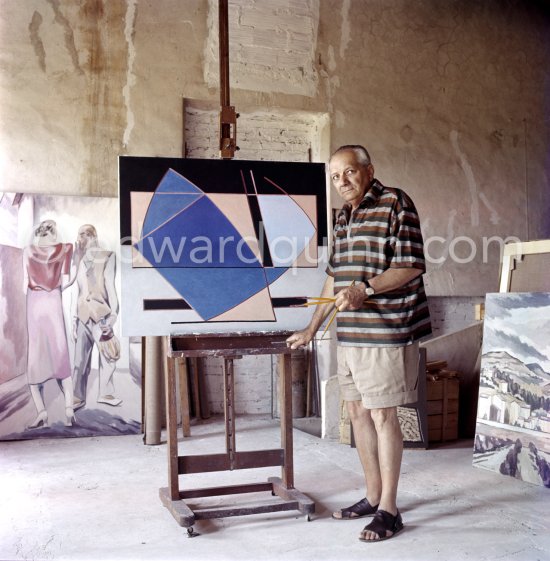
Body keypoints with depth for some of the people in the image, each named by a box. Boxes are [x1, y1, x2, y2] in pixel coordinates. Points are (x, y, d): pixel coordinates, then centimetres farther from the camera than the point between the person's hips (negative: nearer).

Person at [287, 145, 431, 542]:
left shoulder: (395, 203, -6)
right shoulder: (344, 216, 17)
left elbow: (412, 266, -13)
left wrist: (365, 289, -24)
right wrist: (312, 330, 21)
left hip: (386, 332, -8)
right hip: (350, 334, 8)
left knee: (383, 416, -3)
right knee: (358, 412, 12)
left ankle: (389, 510, 9)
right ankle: (373, 496, 25)